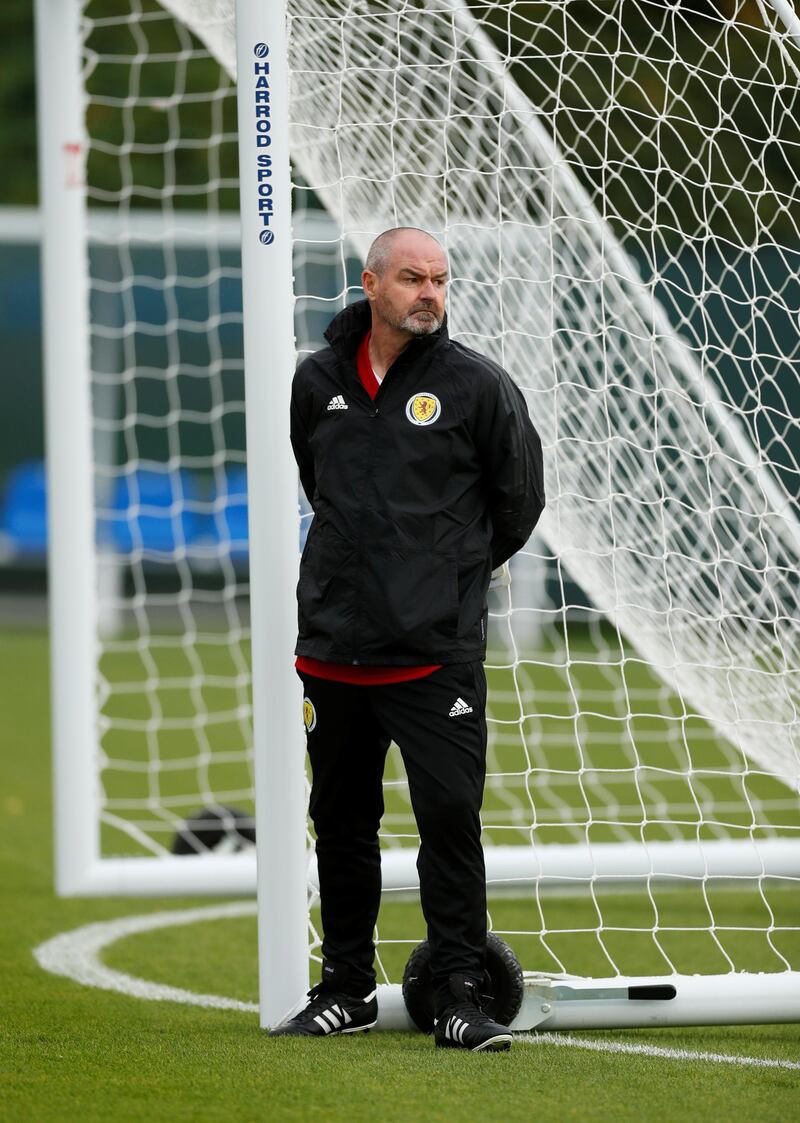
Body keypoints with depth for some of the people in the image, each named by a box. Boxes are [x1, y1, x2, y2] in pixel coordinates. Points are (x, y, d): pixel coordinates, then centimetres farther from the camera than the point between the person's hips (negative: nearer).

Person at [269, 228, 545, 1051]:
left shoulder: (477, 387, -4)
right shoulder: (317, 382, 6)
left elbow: (519, 497, 6)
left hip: (436, 652, -4)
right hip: (333, 648, 4)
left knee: (450, 819, -8)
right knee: (341, 823, 11)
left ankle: (460, 997, -2)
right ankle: (346, 987, 23)